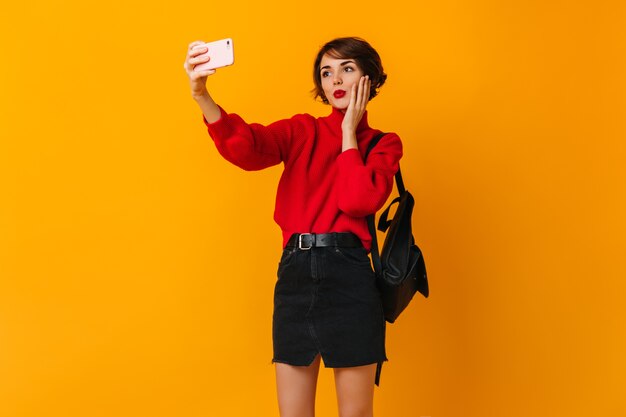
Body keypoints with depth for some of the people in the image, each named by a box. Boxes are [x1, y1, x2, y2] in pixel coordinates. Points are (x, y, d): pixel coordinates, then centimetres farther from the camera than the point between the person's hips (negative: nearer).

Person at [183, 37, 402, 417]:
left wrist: (349, 132, -3)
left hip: (349, 276, -2)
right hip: (295, 274, 2)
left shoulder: (383, 144, 7)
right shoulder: (301, 131, 10)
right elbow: (245, 148, -12)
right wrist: (202, 95, -28)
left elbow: (359, 200, -13)